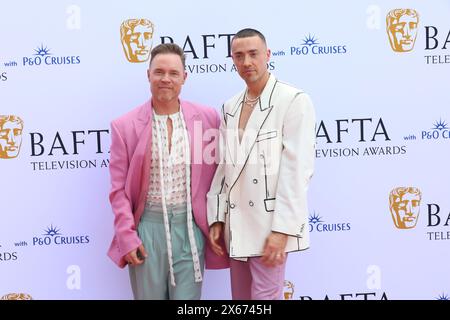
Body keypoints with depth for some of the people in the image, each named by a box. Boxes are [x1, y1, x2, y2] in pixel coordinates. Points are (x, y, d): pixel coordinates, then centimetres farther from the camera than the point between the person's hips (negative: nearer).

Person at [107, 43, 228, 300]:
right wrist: (127, 237, -5)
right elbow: (119, 189, 1)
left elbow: (217, 175, 8)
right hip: (147, 226, 0)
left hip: (190, 227, 1)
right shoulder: (125, 126, -1)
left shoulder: (208, 118, 2)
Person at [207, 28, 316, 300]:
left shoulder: (294, 101, -9)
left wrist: (282, 229, -19)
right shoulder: (230, 107, 13)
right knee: (240, 298, 15)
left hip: (270, 226, -6)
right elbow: (223, 166, 13)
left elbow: (297, 169, -15)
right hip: (236, 227, 7)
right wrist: (217, 219, 6)